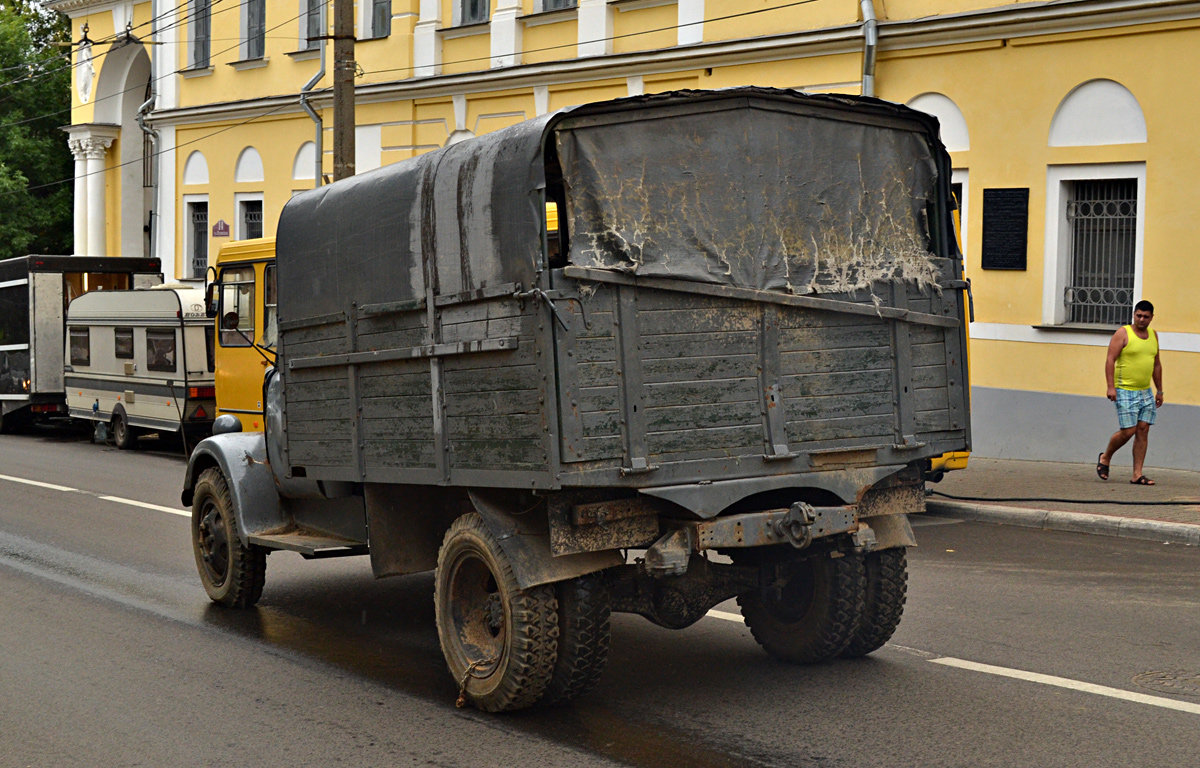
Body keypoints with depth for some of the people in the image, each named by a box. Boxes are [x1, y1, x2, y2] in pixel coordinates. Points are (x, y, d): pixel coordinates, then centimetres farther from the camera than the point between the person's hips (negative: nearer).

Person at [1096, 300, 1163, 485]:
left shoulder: (1153, 336, 14)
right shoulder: (1123, 333, -6)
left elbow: (1156, 364, 21)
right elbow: (1110, 360, -11)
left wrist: (1159, 391, 19)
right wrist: (1111, 387, -20)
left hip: (1146, 392, 6)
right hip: (1125, 391, -6)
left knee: (1143, 430, -1)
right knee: (1128, 431, -9)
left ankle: (1137, 475, 1)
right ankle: (1105, 457, 17)